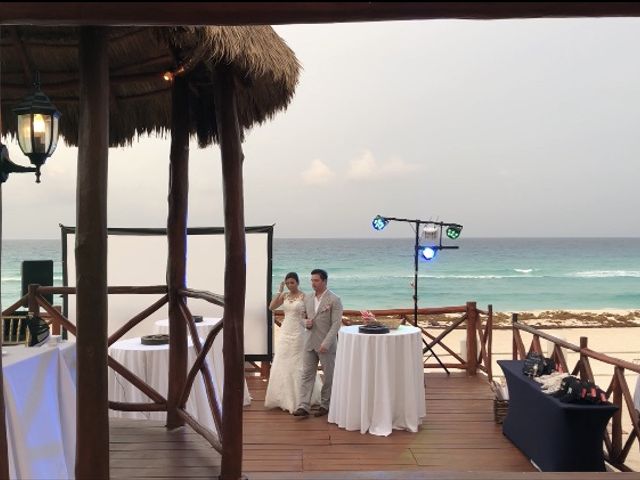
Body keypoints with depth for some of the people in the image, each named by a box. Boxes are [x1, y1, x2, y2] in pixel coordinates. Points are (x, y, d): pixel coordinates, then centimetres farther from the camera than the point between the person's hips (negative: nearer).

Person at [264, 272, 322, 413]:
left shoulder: (304, 296, -7)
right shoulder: (284, 296, 7)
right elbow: (271, 307, -5)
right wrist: (280, 290, -7)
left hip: (298, 333, -5)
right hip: (284, 332, 5)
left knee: (297, 365, 1)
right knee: (282, 364, 8)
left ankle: (298, 398, 13)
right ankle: (283, 397, 20)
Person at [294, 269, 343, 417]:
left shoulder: (334, 300, -9)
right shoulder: (308, 299, 9)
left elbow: (336, 324, -14)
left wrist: (326, 343, -21)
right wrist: (305, 322, -6)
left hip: (326, 344, -5)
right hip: (310, 343, 5)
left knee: (329, 376, 8)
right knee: (307, 375, 2)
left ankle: (325, 405, 22)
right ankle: (304, 406, 3)